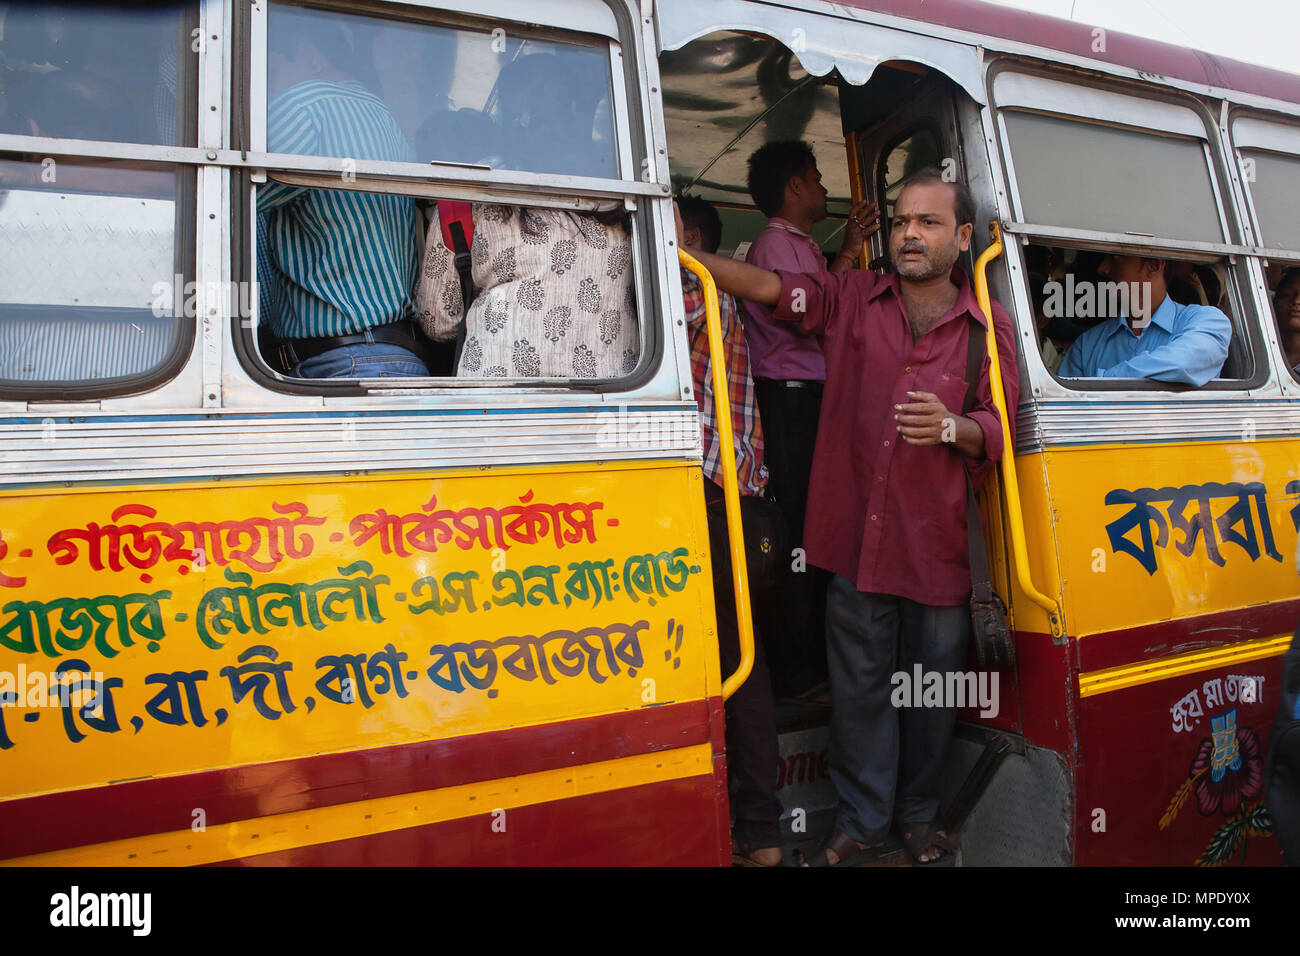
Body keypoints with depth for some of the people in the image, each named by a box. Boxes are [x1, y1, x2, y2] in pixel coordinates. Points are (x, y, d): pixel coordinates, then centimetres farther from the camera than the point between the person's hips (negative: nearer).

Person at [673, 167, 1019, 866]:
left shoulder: (989, 325, 6)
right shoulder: (850, 298, 8)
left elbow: (1000, 432, 6)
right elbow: (764, 285, -1)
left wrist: (952, 427, -16)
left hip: (940, 542, 0)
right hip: (857, 533, 0)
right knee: (858, 683, 8)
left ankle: (920, 815, 34)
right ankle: (861, 822, 26)